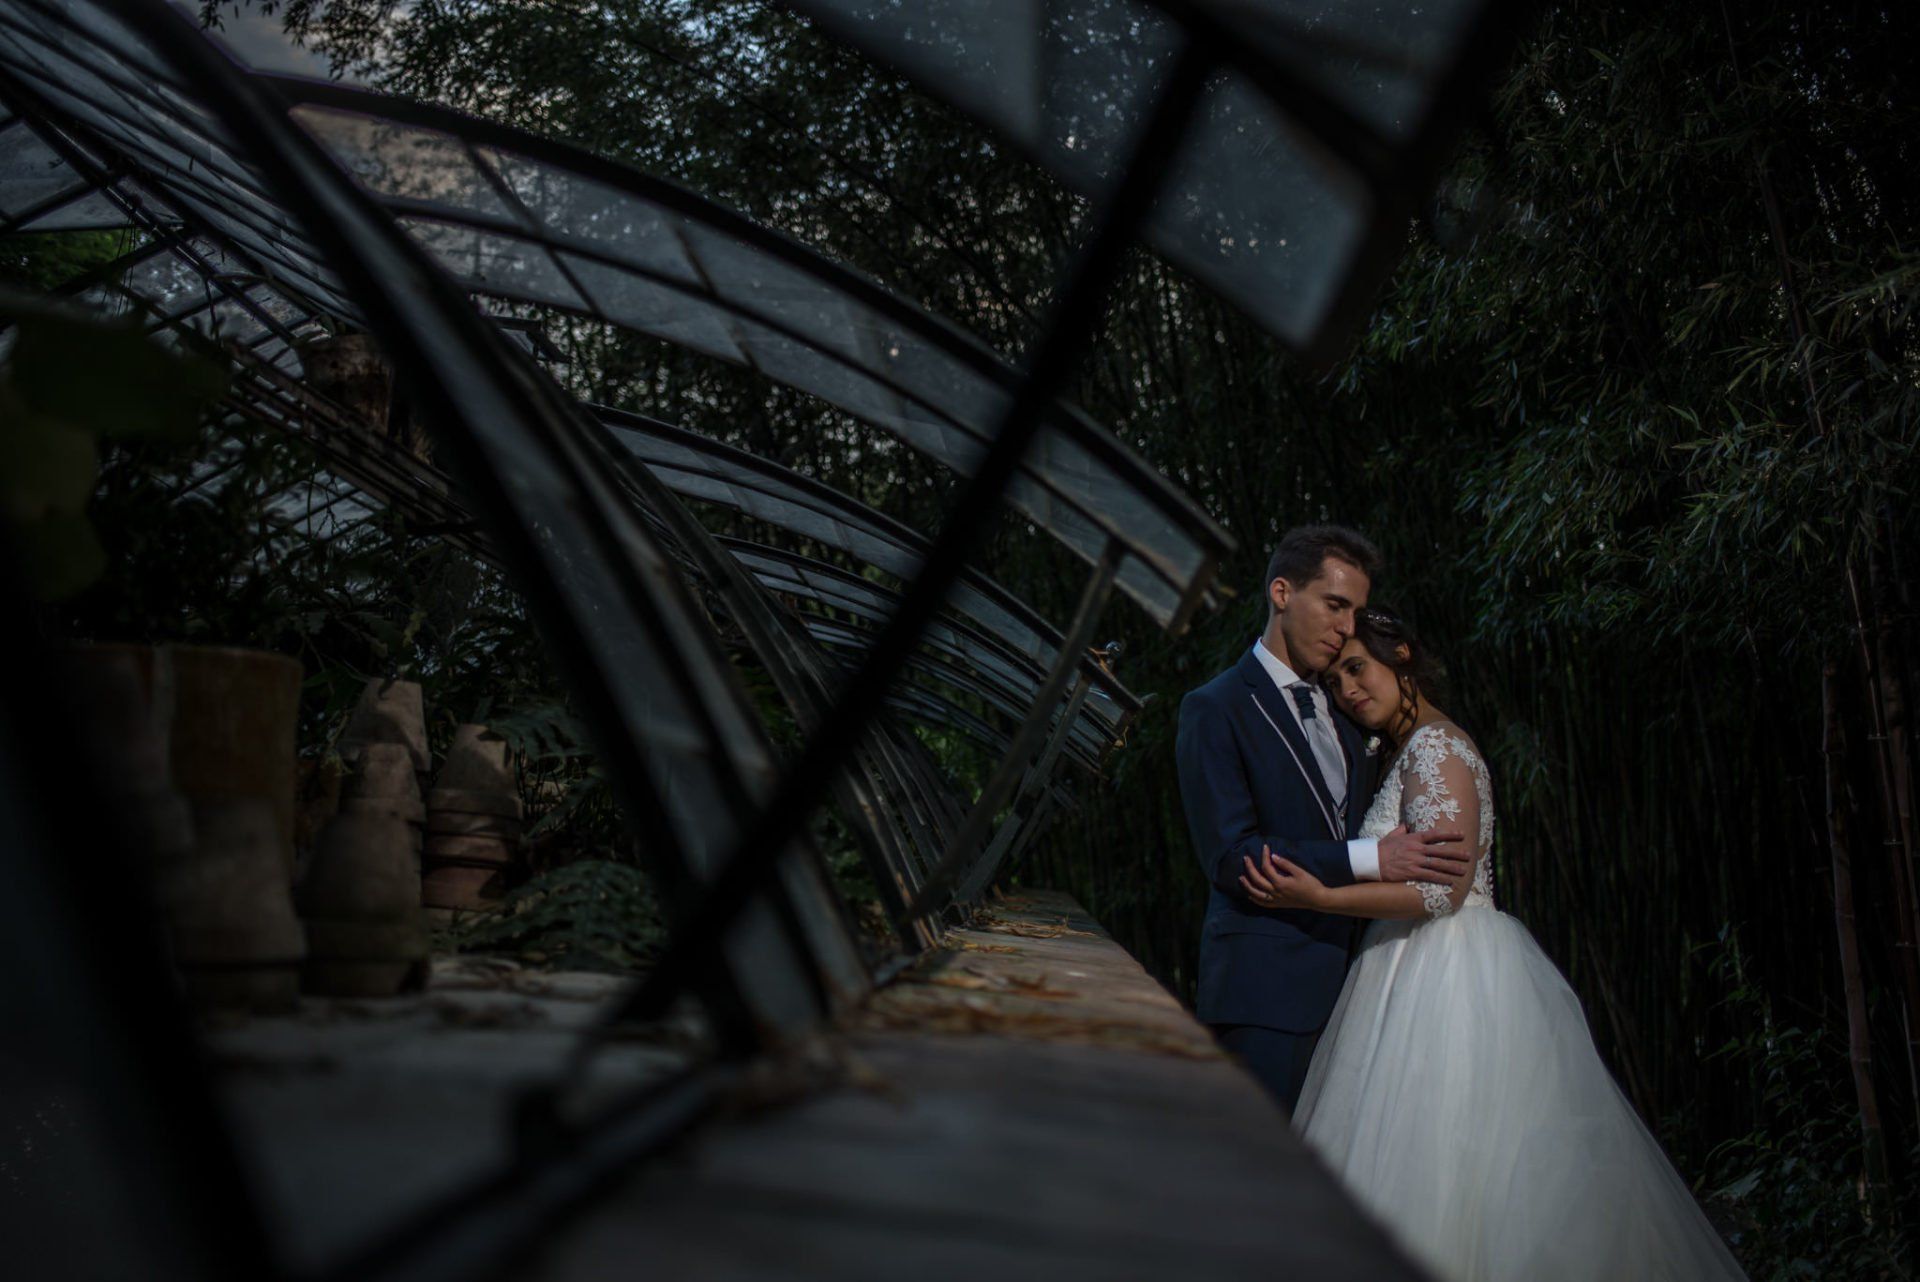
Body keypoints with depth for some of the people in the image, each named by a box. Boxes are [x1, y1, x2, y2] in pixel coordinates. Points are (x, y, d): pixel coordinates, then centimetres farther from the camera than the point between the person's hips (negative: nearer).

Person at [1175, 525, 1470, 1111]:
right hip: (1265, 990, -6)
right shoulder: (1215, 709, -5)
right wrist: (1370, 858, -20)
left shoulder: (1341, 708, 19)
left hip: (1342, 980, 7)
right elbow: (1230, 856, -15)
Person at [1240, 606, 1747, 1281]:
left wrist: (1320, 899, -26)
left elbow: (1444, 887, -20)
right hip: (1421, 970, 10)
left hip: (1450, 980, -10)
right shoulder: (1406, 753, 18)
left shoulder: (1433, 746, -11)